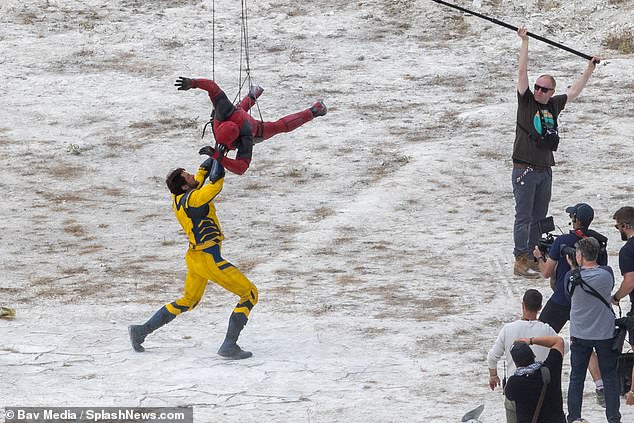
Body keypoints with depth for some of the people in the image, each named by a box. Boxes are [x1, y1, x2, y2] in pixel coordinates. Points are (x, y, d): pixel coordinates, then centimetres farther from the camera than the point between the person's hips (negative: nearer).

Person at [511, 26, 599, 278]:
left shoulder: (554, 105, 10)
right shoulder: (526, 101, -3)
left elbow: (574, 92, 25)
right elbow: (522, 71, -10)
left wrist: (590, 69, 29)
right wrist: (524, 42, -14)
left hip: (545, 170, 5)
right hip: (525, 169, -5)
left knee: (539, 217, 9)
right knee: (524, 217, -6)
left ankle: (533, 257, 16)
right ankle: (520, 261, -7)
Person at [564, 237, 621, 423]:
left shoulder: (572, 277, -15)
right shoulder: (607, 273, -14)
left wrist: (573, 268, 10)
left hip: (579, 336, 0)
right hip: (605, 334, 0)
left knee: (576, 378, 11)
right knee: (609, 377, 11)